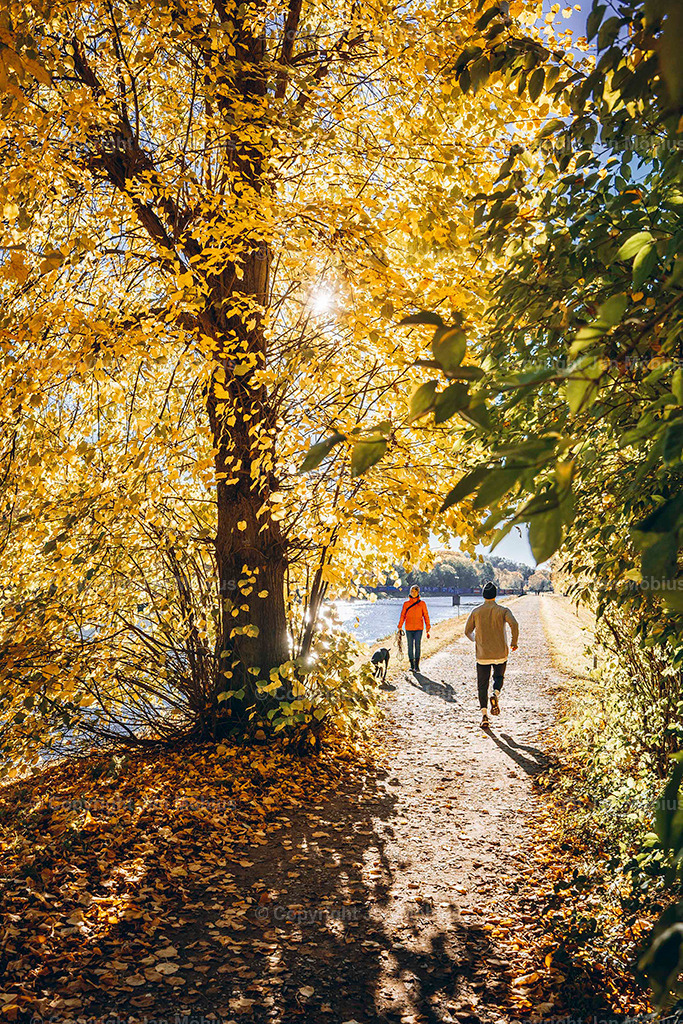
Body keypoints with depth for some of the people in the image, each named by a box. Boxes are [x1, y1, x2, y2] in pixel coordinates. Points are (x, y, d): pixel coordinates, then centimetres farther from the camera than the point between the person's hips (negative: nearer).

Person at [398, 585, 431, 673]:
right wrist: (400, 627, 1)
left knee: (418, 646, -9)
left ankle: (417, 666, -9)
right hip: (409, 629, 2)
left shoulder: (422, 603, 4)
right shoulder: (406, 604, 7)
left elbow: (426, 616, 4)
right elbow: (402, 616, 8)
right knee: (410, 646, 5)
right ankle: (412, 665, 14)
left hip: (418, 629, -2)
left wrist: (428, 628, -1)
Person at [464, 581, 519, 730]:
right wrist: (514, 642, -5)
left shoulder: (476, 611, 1)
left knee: (482, 685, 7)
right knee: (498, 677, 21)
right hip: (500, 653, 0)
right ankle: (495, 694, -10)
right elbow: (514, 624, -19)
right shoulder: (503, 610, -3)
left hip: (482, 655, 0)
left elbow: (467, 631, 4)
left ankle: (484, 713, -7)